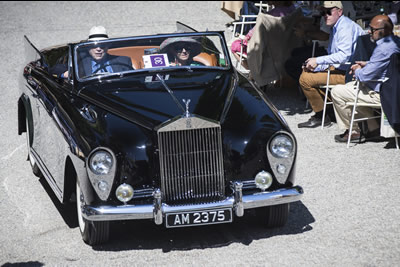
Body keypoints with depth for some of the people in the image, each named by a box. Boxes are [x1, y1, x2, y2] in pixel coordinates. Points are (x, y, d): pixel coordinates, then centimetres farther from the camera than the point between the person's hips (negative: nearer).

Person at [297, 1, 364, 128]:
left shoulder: (346, 27, -16)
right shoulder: (335, 27, 17)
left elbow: (344, 56, -26)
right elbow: (333, 56, 21)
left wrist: (318, 61, -21)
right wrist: (316, 66, 4)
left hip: (348, 73, -11)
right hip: (338, 68, 11)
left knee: (306, 79, -17)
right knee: (307, 72, 19)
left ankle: (321, 116, -4)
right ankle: (329, 109, 14)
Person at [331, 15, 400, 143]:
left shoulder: (383, 49, -27)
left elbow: (364, 76, -25)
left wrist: (357, 71, -3)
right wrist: (367, 64, 12)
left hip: (380, 95, -10)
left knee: (337, 92, -4)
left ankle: (355, 131, 8)